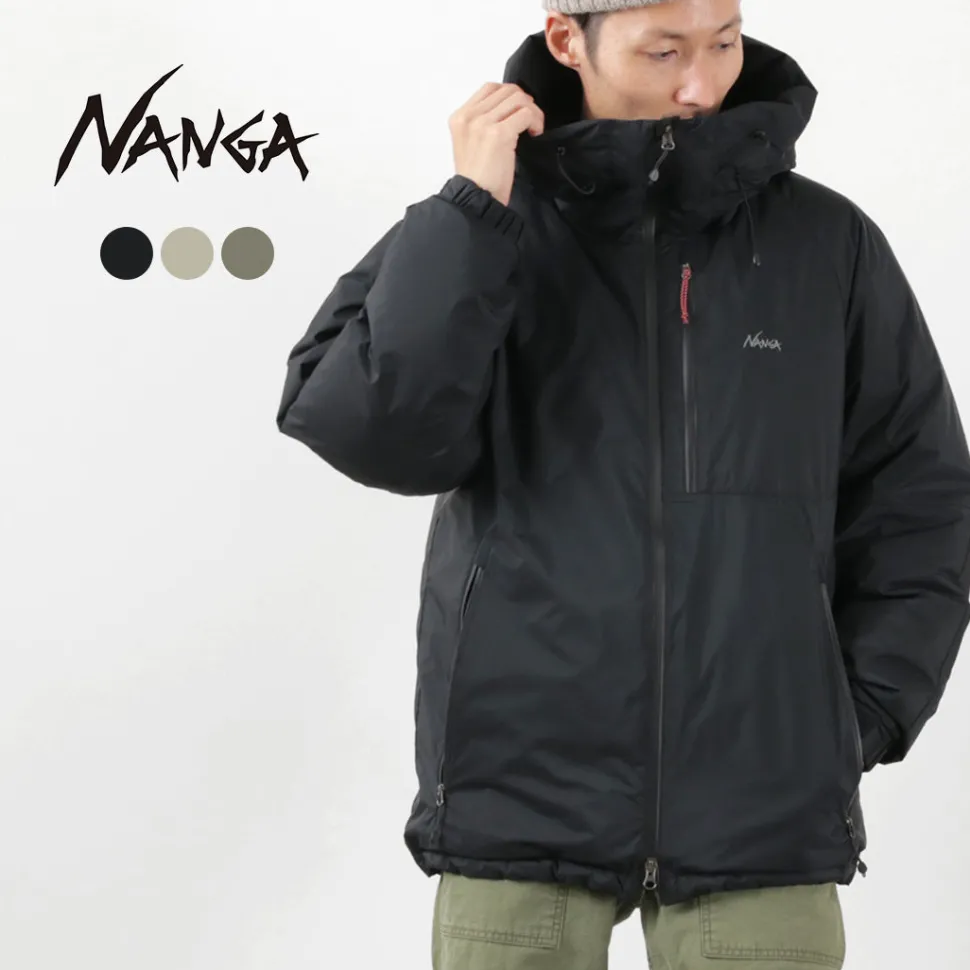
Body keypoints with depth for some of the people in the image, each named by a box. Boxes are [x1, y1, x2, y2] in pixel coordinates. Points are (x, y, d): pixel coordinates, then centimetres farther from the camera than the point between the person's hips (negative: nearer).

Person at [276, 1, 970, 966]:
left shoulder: (828, 245, 4)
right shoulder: (488, 236, 3)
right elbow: (372, 432, -12)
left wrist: (859, 719, 2)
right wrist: (473, 211, -13)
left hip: (762, 814, 1)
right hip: (524, 800, 0)